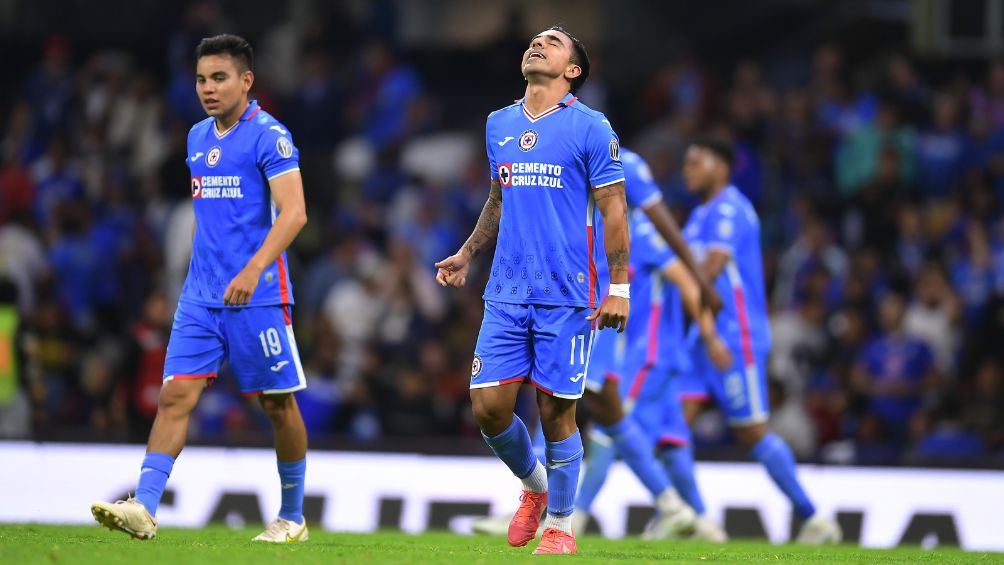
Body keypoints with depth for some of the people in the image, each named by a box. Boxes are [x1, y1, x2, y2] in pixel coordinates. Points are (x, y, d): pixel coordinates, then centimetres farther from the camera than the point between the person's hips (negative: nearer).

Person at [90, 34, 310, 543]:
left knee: (278, 403, 4)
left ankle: (291, 517, 17)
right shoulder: (198, 138, 14)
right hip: (201, 295, 6)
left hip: (257, 293, -6)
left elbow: (293, 213, -18)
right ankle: (144, 509, -15)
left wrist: (254, 269, -29)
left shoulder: (269, 136, -9)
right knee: (175, 394, -7)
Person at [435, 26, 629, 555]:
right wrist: (467, 254, 19)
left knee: (555, 411, -2)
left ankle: (559, 523, 13)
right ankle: (534, 486, 26)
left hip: (565, 295, -5)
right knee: (488, 406, -1)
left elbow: (613, 210, -4)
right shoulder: (499, 125, 13)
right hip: (506, 293, 5)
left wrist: (618, 288, -10)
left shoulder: (590, 128, -3)